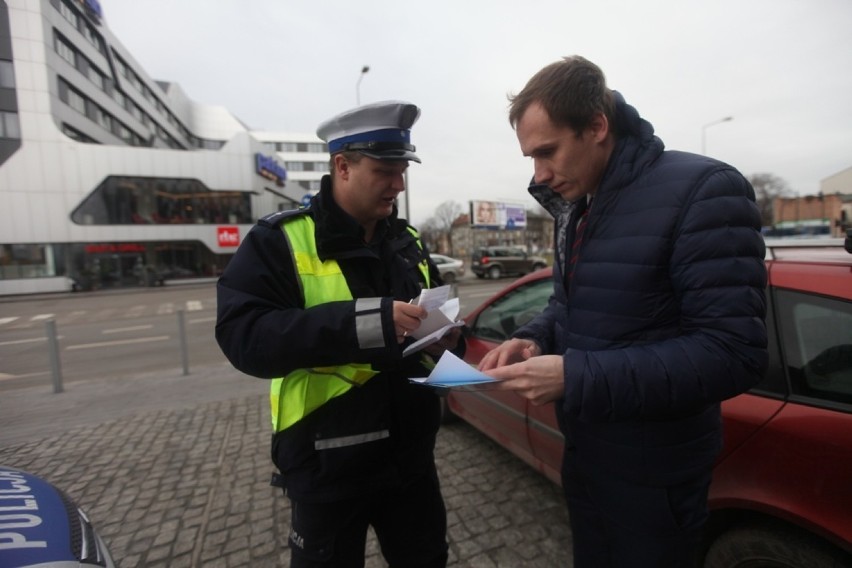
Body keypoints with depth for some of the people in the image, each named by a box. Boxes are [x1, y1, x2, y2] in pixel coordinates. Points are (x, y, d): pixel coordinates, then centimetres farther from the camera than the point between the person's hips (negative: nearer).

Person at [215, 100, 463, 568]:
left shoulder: (407, 242, 5)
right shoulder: (280, 240, -12)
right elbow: (243, 336, -23)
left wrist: (447, 339, -10)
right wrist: (363, 321, -34)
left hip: (410, 454, 5)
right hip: (327, 466, -4)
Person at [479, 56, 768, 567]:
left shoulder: (703, 190, -20)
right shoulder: (575, 209, 4)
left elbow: (733, 353, -25)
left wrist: (575, 377, -30)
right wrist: (534, 339, -8)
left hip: (653, 471, -7)